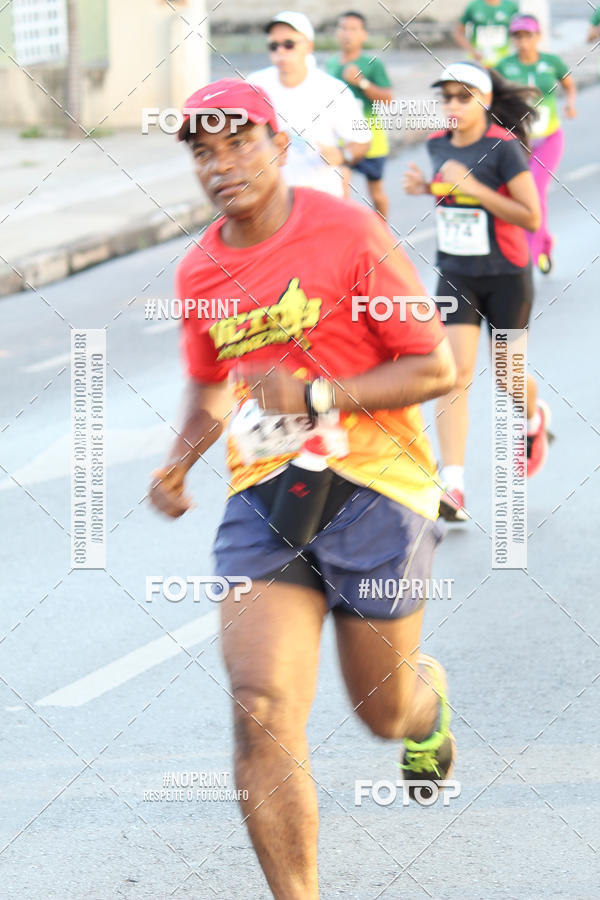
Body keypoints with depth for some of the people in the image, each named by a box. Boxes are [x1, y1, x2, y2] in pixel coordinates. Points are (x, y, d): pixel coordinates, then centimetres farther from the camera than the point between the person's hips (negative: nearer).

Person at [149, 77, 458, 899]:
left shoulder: (347, 232, -10)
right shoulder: (200, 274, 7)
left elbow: (436, 367, -9)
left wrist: (317, 396, -20)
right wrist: (180, 460, 6)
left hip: (372, 484, -3)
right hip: (262, 494, 3)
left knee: (385, 712, 12)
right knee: (261, 712, -15)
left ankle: (430, 696, 52)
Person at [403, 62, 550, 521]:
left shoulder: (505, 147, -17)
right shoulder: (438, 145, 1)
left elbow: (531, 217, -20)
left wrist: (472, 187, -27)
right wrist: (426, 186, -1)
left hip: (506, 277, -4)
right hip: (456, 276, 4)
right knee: (456, 370, -11)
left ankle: (536, 419, 50)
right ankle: (453, 488, -17)